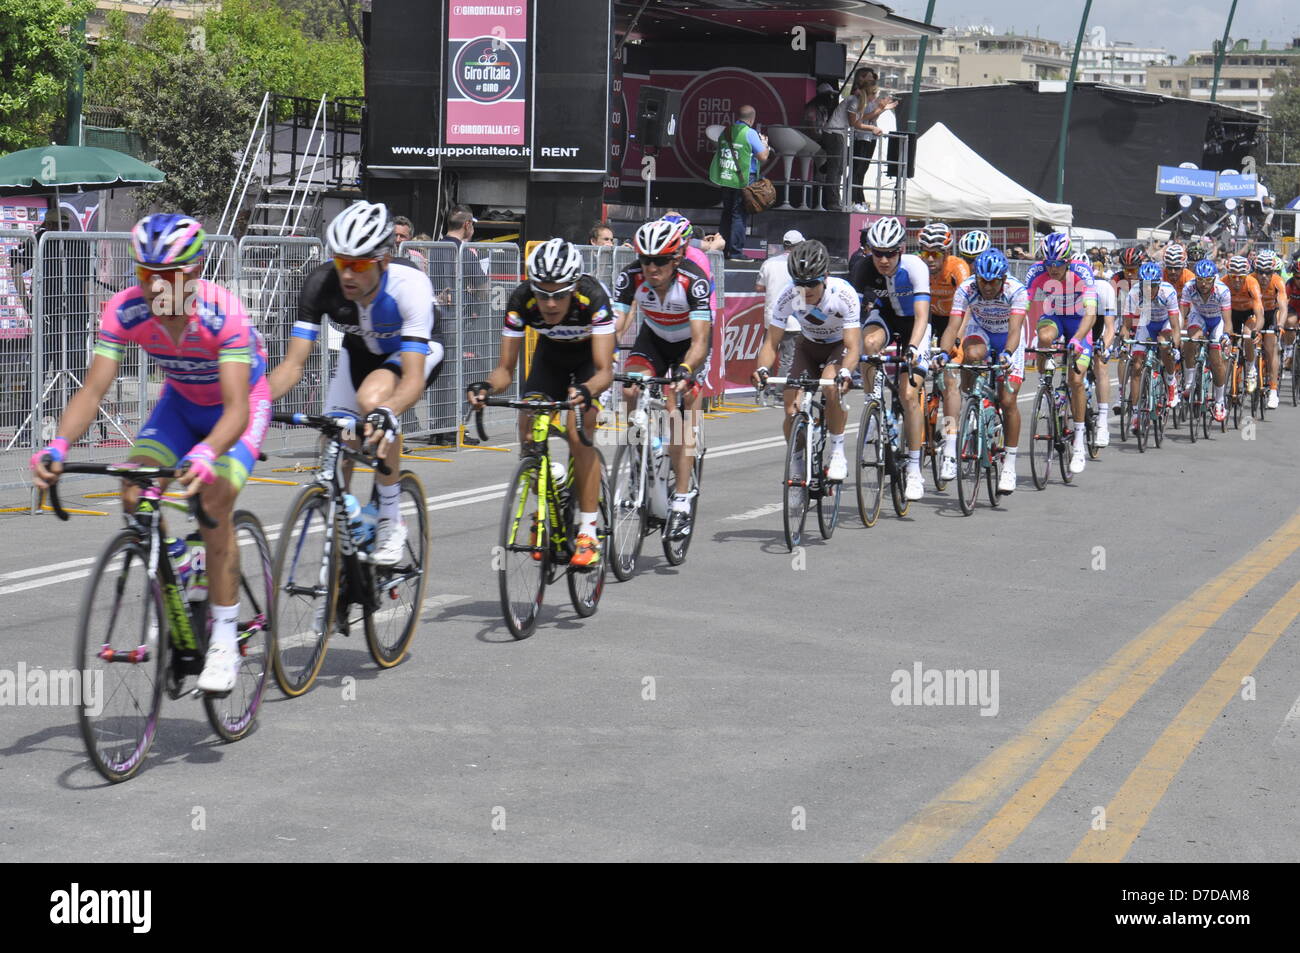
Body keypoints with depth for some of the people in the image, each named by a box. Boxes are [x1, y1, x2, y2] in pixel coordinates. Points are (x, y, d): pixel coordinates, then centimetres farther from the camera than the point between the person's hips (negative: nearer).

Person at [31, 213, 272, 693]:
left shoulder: (223, 313, -36)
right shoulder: (125, 311, -25)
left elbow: (236, 407, -43)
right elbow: (92, 390, -27)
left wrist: (205, 455, -62)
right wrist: (58, 446, -45)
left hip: (238, 405, -4)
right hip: (180, 403, 4)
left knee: (213, 505, -25)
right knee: (135, 495, -18)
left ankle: (224, 643, -14)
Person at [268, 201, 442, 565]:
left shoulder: (410, 285, -38)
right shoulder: (321, 283, -29)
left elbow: (413, 377, -45)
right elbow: (293, 364, -28)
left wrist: (386, 413, -65)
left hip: (417, 350, -4)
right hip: (360, 352, 4)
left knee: (372, 399, -36)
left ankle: (391, 521, -20)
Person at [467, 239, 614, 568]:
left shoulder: (592, 297, -38)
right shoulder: (521, 301, -30)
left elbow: (605, 370, -40)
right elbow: (506, 368, -24)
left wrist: (586, 390, -61)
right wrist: (487, 386, -46)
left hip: (590, 355, -3)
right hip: (551, 354, 3)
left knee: (579, 433, -23)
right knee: (528, 431, -14)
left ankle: (588, 534, -19)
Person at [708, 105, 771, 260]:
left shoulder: (725, 132, 9)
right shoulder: (749, 133, -10)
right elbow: (763, 156, -11)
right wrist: (765, 144, 9)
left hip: (725, 178, 6)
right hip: (743, 180, -6)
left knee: (727, 213, 16)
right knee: (740, 215, -3)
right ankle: (736, 251, -4)